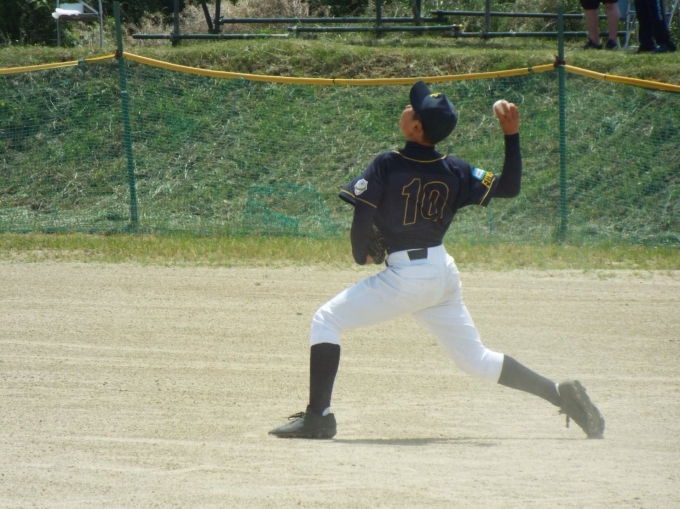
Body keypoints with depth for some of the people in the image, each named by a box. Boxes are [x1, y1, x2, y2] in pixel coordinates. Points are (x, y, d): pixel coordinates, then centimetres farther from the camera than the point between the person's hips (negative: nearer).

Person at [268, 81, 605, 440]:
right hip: (444, 273, 6)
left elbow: (362, 219, -13)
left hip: (405, 276, -6)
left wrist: (361, 256, 6)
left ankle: (318, 416, -7)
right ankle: (560, 394, 10)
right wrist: (511, 136, 1)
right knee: (476, 360, 17)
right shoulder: (454, 171, 1)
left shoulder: (387, 166, -12)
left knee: (327, 320, 3)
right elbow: (508, 188, 3)